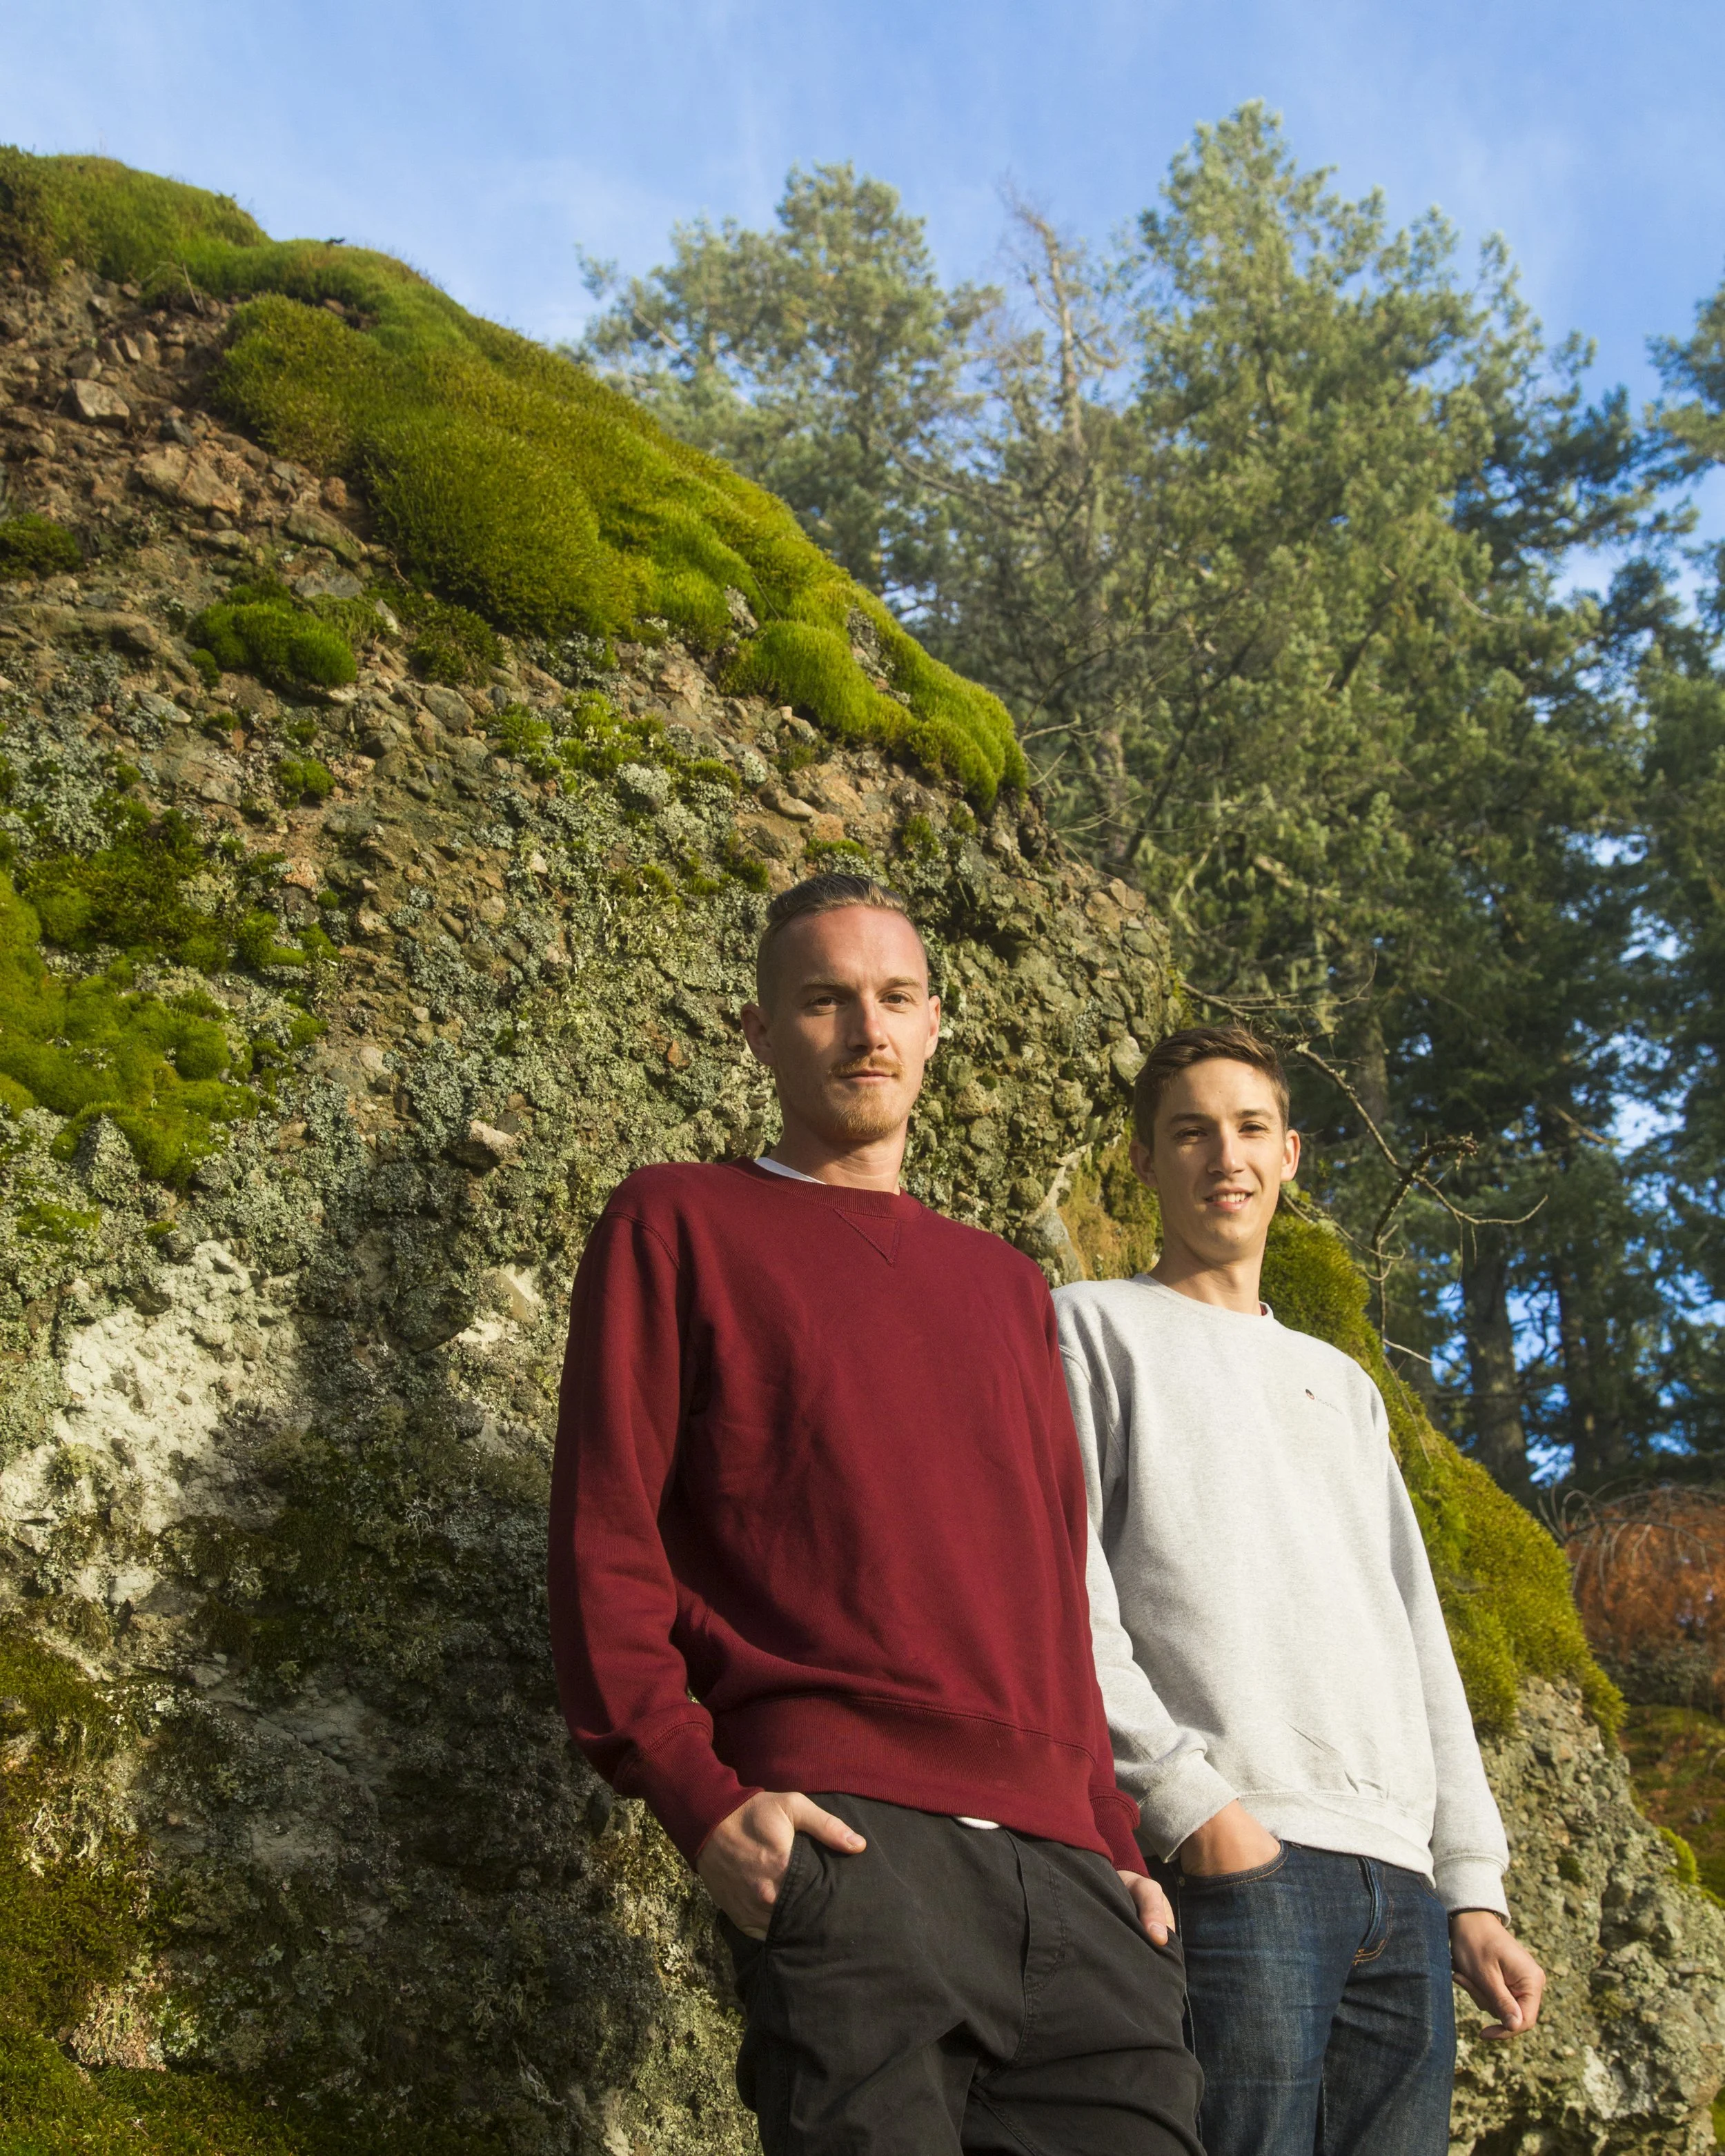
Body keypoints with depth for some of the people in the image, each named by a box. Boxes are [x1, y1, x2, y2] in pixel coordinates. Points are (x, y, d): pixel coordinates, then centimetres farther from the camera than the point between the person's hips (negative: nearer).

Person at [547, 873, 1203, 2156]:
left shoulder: (1004, 1283, 26)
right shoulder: (681, 1221, 9)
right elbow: (604, 1538, 0)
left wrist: (1116, 1838, 13)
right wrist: (700, 1799, -12)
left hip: (1065, 1870, 5)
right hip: (847, 1843, -5)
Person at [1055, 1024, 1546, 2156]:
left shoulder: (1342, 1382, 26)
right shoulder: (1095, 1325, 7)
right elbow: (1060, 1597, -5)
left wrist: (1474, 1888, 13)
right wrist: (1186, 1798, -15)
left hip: (1401, 1889, 6)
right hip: (1228, 1861, -6)